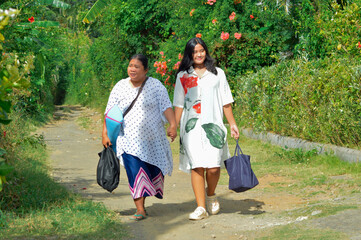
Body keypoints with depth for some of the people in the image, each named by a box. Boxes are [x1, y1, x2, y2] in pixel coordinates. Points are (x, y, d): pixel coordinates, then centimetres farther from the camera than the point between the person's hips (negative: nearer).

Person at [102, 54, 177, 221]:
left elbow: (166, 107, -5)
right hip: (129, 140, -1)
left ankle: (143, 199, 33)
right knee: (135, 173, -11)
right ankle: (140, 209, -8)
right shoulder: (120, 87, 4)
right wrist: (105, 133, 0)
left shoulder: (156, 86, 1)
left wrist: (173, 125, -19)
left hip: (153, 139, 1)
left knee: (154, 172, 8)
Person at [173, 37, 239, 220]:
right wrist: (174, 127, 4)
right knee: (197, 166, -10)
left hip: (213, 124, 0)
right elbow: (178, 104, 11)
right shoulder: (183, 76, 12)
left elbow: (226, 102, 14)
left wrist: (232, 124, 11)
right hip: (191, 126, 0)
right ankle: (201, 207, -5)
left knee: (213, 167, -10)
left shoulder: (217, 74, 13)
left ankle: (211, 195, 19)